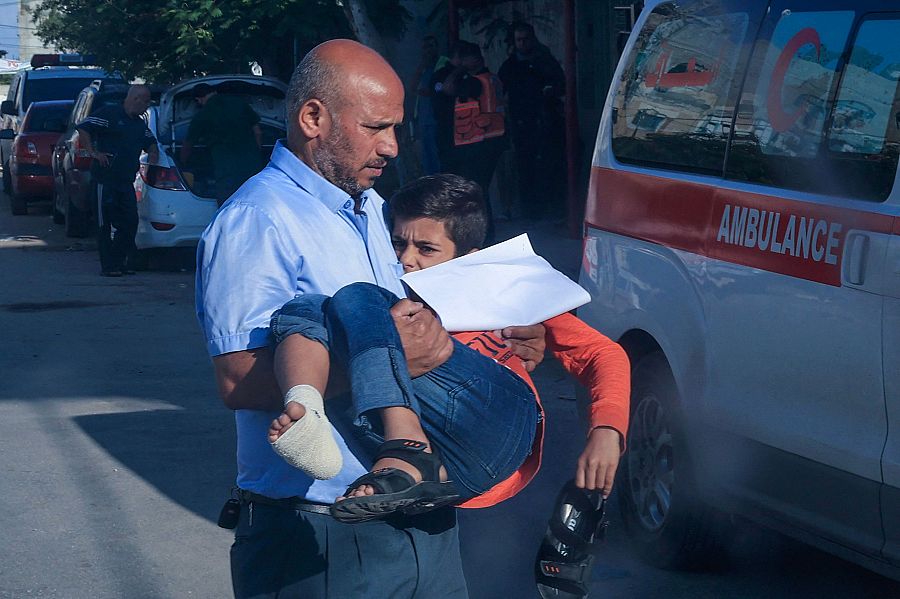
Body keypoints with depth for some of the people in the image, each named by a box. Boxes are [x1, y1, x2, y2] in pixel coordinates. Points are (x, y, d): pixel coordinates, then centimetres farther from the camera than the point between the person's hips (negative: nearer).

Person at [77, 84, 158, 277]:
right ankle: (108, 266, -1)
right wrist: (93, 153, -17)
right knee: (105, 223, -3)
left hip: (126, 181, 7)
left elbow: (150, 142, 33)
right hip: (104, 178, -7)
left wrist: (153, 153, 11)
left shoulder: (140, 124, 18)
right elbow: (83, 128, -13)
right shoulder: (109, 113, -7)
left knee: (129, 222, 3)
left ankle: (123, 263, 12)